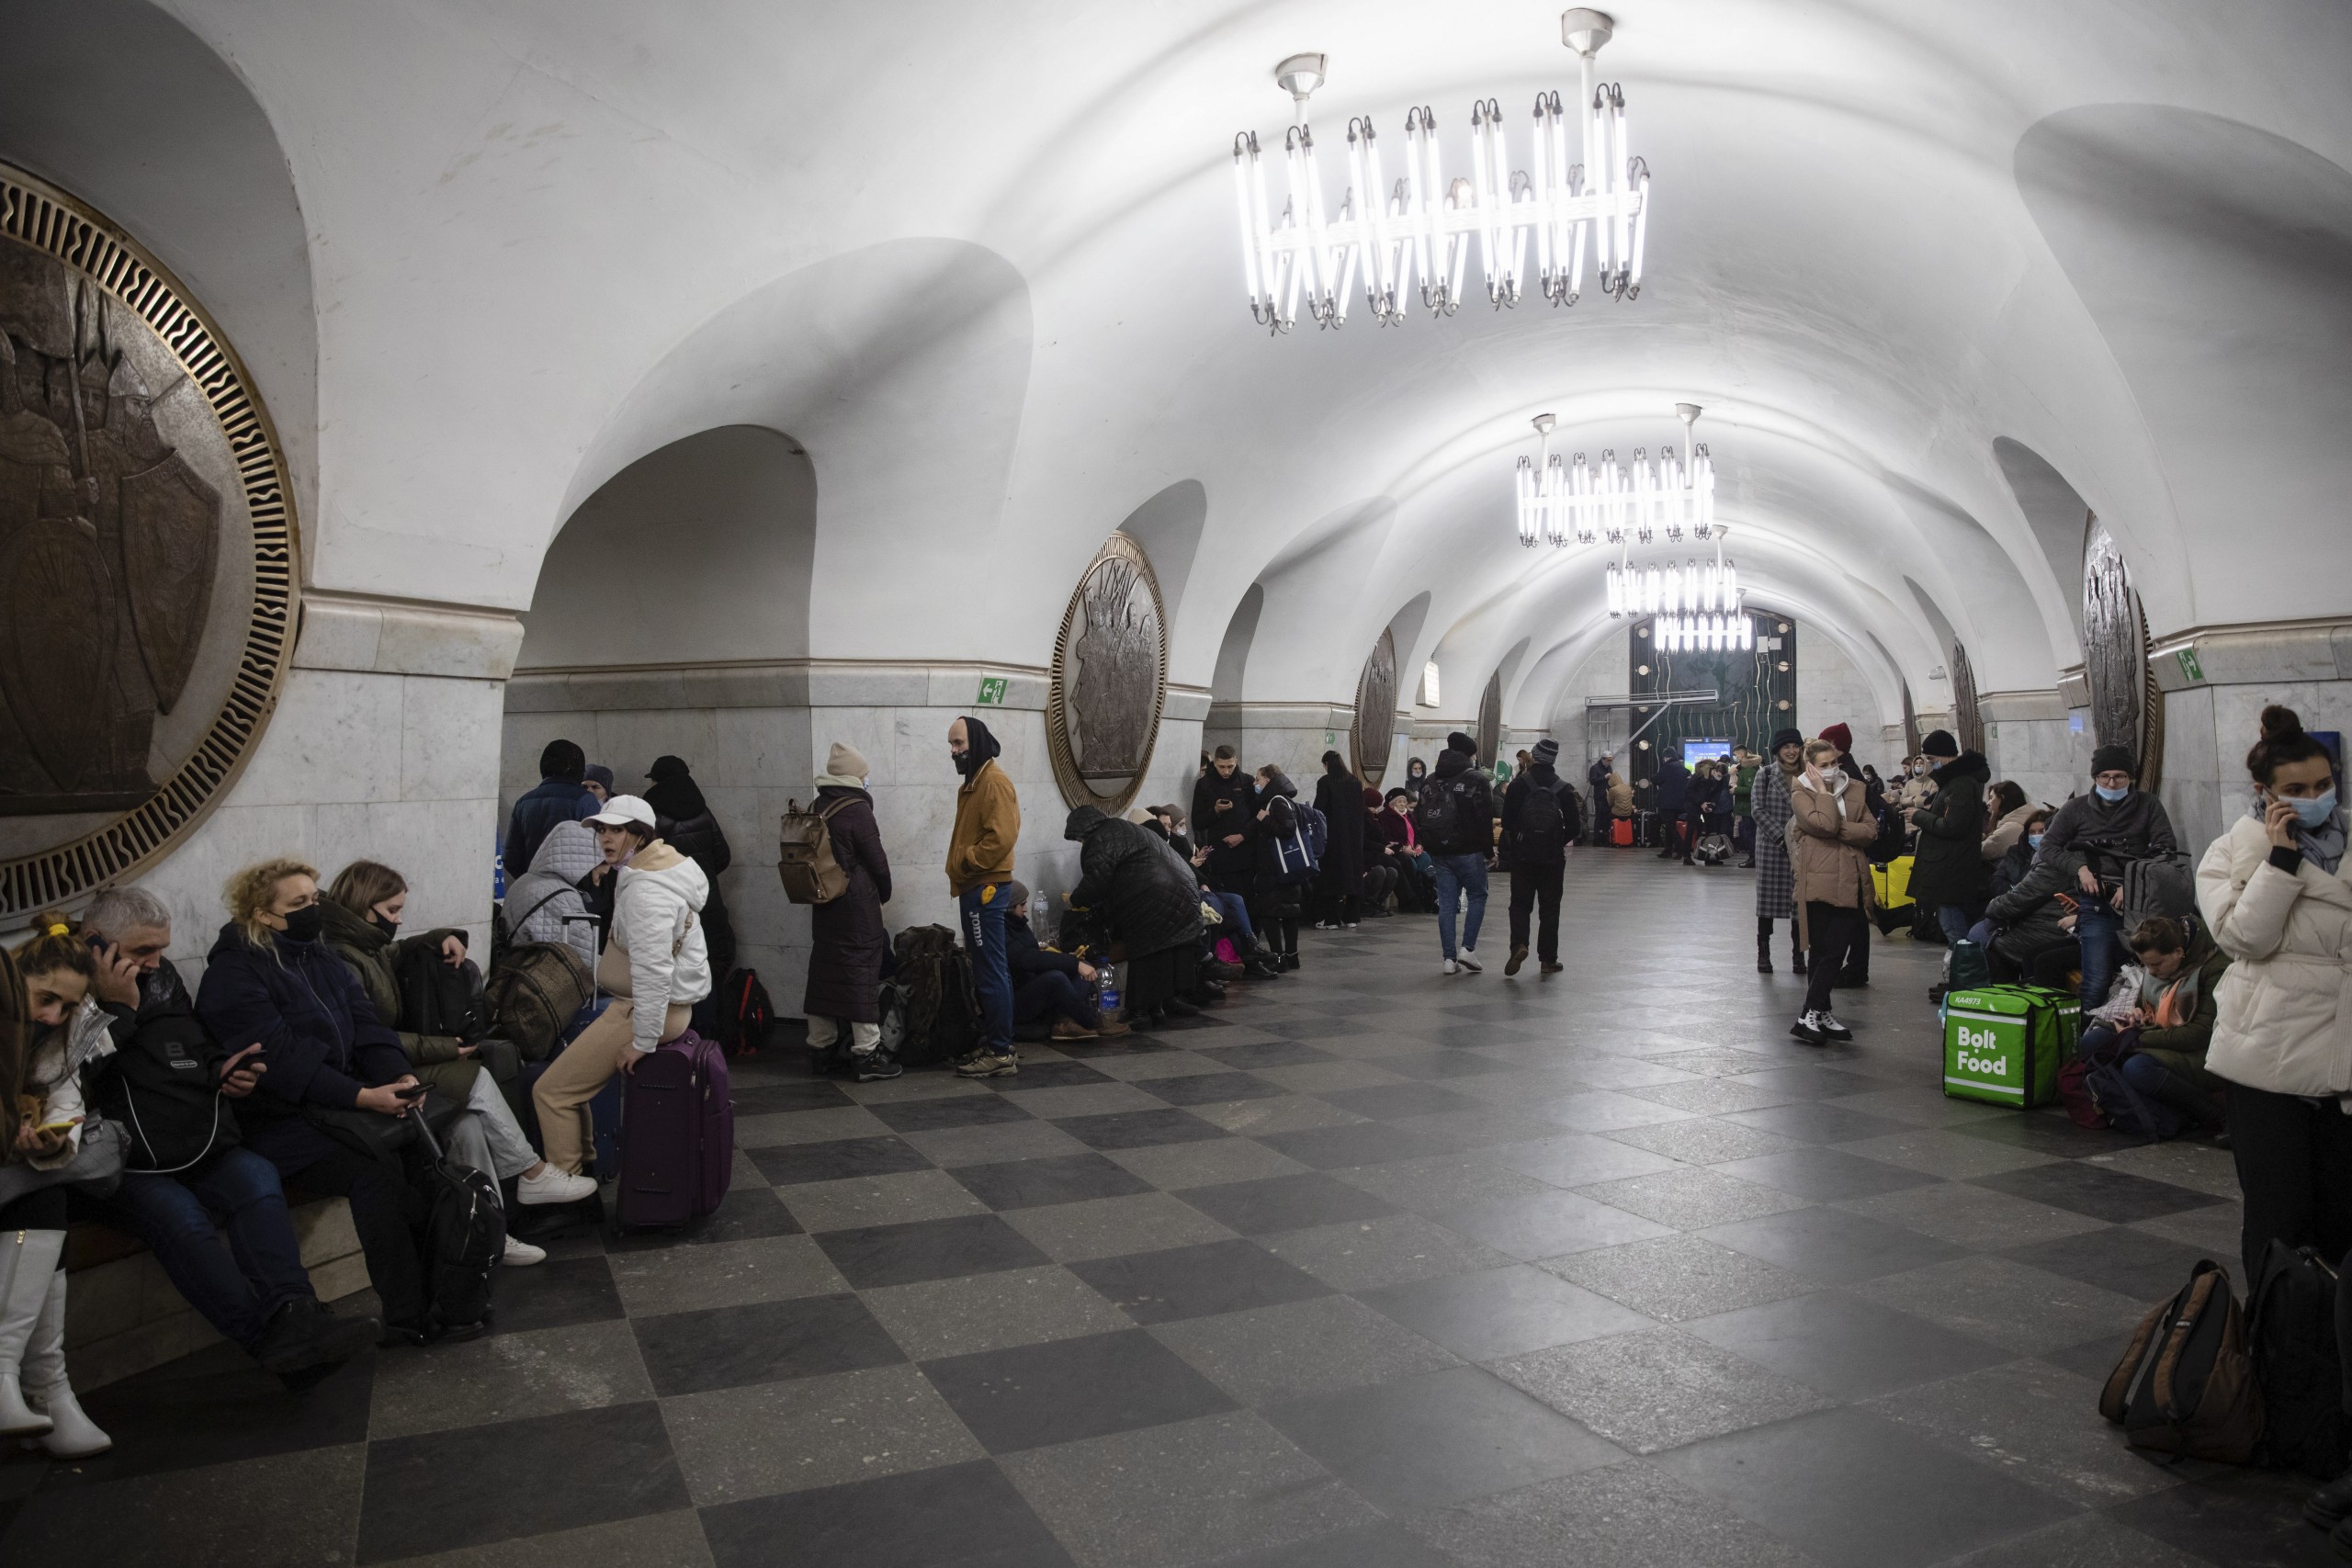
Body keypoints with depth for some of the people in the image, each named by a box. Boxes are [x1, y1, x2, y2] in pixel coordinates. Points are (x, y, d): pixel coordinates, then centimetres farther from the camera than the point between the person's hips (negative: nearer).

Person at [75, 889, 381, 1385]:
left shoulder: (162, 978, 19)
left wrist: (222, 1070, 11)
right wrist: (117, 1009, -14)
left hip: (200, 1150, 6)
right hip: (123, 1170, -6)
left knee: (256, 1177, -25)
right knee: (178, 1215, -33)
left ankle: (292, 1315, -42)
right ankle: (276, 1340, -41)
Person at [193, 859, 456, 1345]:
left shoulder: (322, 959, 17)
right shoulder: (233, 973, -7)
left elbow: (366, 1024, 7)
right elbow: (280, 1058, -18)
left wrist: (400, 1076, -13)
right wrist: (361, 1096, -26)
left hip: (349, 1101, 6)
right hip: (281, 1118, -6)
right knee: (377, 1170, -30)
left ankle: (437, 1298, -16)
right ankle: (408, 1318, -22)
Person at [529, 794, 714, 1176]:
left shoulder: (646, 892, -23)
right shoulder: (660, 868, 11)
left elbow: (653, 971, -29)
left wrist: (644, 1040, -24)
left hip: (646, 1010, -11)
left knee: (552, 1089, -7)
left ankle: (561, 1174, 8)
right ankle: (580, 1157, 28)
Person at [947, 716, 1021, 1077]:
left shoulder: (994, 782, -13)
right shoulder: (972, 782, 18)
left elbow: (1001, 837, -23)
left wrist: (964, 860, -15)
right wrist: (959, 872, 12)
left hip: (986, 889, -10)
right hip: (973, 888, 10)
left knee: (992, 973, -7)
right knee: (984, 972, 14)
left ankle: (1000, 1053, -3)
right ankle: (990, 1043, 22)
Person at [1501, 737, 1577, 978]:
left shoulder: (1518, 784, -6)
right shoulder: (1564, 789, -2)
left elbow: (1507, 820, -7)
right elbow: (1573, 827, -3)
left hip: (1522, 855, -1)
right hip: (1552, 857, 1)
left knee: (1520, 903, 8)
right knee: (1549, 908, 9)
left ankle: (1519, 944, -16)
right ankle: (1547, 960, 9)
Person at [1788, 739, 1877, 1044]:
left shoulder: (1854, 789, 15)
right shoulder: (1801, 795, 0)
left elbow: (1871, 830, 5)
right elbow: (1825, 824, -17)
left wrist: (1840, 831, -9)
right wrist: (1824, 792, -7)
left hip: (1849, 881, 4)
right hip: (1819, 880, -4)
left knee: (1836, 951, 2)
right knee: (1826, 952, -4)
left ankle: (1819, 1015, 10)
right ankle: (1812, 1015, 2)